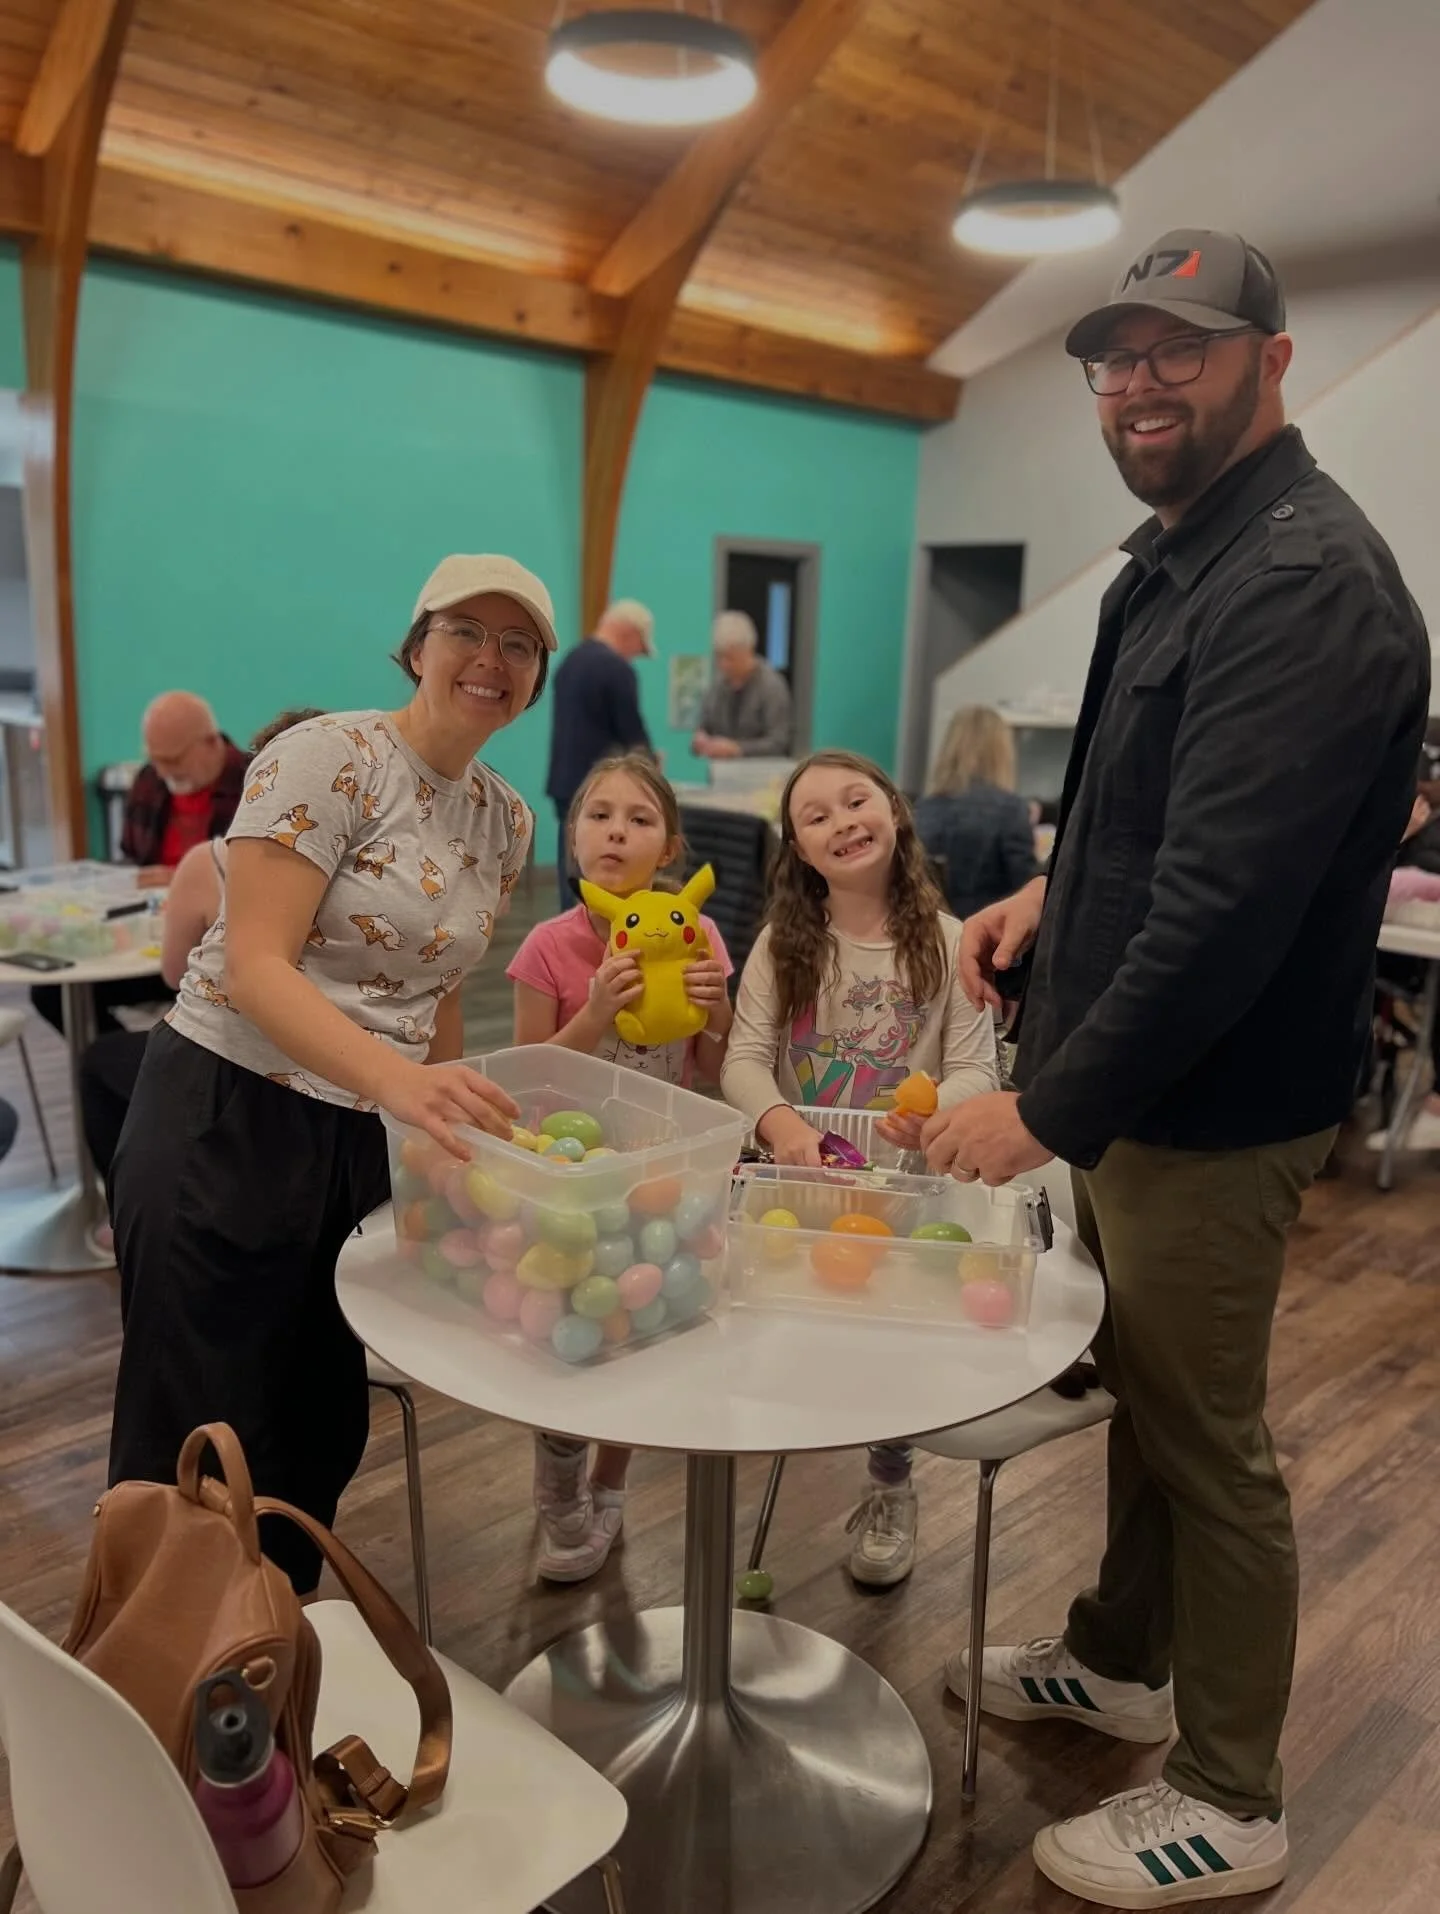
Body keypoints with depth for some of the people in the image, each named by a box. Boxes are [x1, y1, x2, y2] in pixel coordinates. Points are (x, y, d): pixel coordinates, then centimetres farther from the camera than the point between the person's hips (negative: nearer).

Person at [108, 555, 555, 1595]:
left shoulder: (508, 819, 8)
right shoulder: (328, 757, -14)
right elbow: (254, 969, -22)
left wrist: (452, 1123, 13)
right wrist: (399, 1080, -36)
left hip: (365, 1141, 7)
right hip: (226, 1124, -6)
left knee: (320, 1439, 15)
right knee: (201, 1454, 3)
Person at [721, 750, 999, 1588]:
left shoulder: (946, 942, -1)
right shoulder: (783, 942, 3)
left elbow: (977, 1069, -6)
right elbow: (745, 1058, -6)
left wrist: (936, 1112, -30)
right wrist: (779, 1123, -28)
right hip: (798, 1169, 1)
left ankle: (891, 1484, 15)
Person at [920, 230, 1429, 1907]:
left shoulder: (1304, 579, -21)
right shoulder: (1176, 556, 12)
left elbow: (1229, 902, -28)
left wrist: (1048, 1112, -23)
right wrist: (1056, 891, 8)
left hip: (1213, 1107, -9)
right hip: (1129, 1084, 9)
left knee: (1206, 1443, 6)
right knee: (1140, 1391, 23)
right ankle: (1121, 1660, 45)